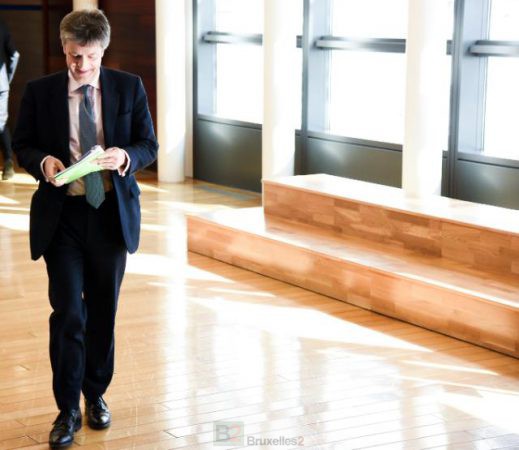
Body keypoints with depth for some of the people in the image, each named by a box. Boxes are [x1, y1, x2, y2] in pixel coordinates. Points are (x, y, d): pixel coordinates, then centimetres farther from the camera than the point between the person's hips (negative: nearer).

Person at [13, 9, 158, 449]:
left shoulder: (129, 87, 1)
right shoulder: (40, 91, 0)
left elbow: (149, 145, 3)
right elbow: (22, 145, 6)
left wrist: (125, 157, -19)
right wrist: (42, 162, -16)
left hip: (112, 214, 2)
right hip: (61, 215, -1)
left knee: (103, 312, 13)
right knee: (68, 313, -8)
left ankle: (96, 395, 31)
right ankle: (67, 410, 4)